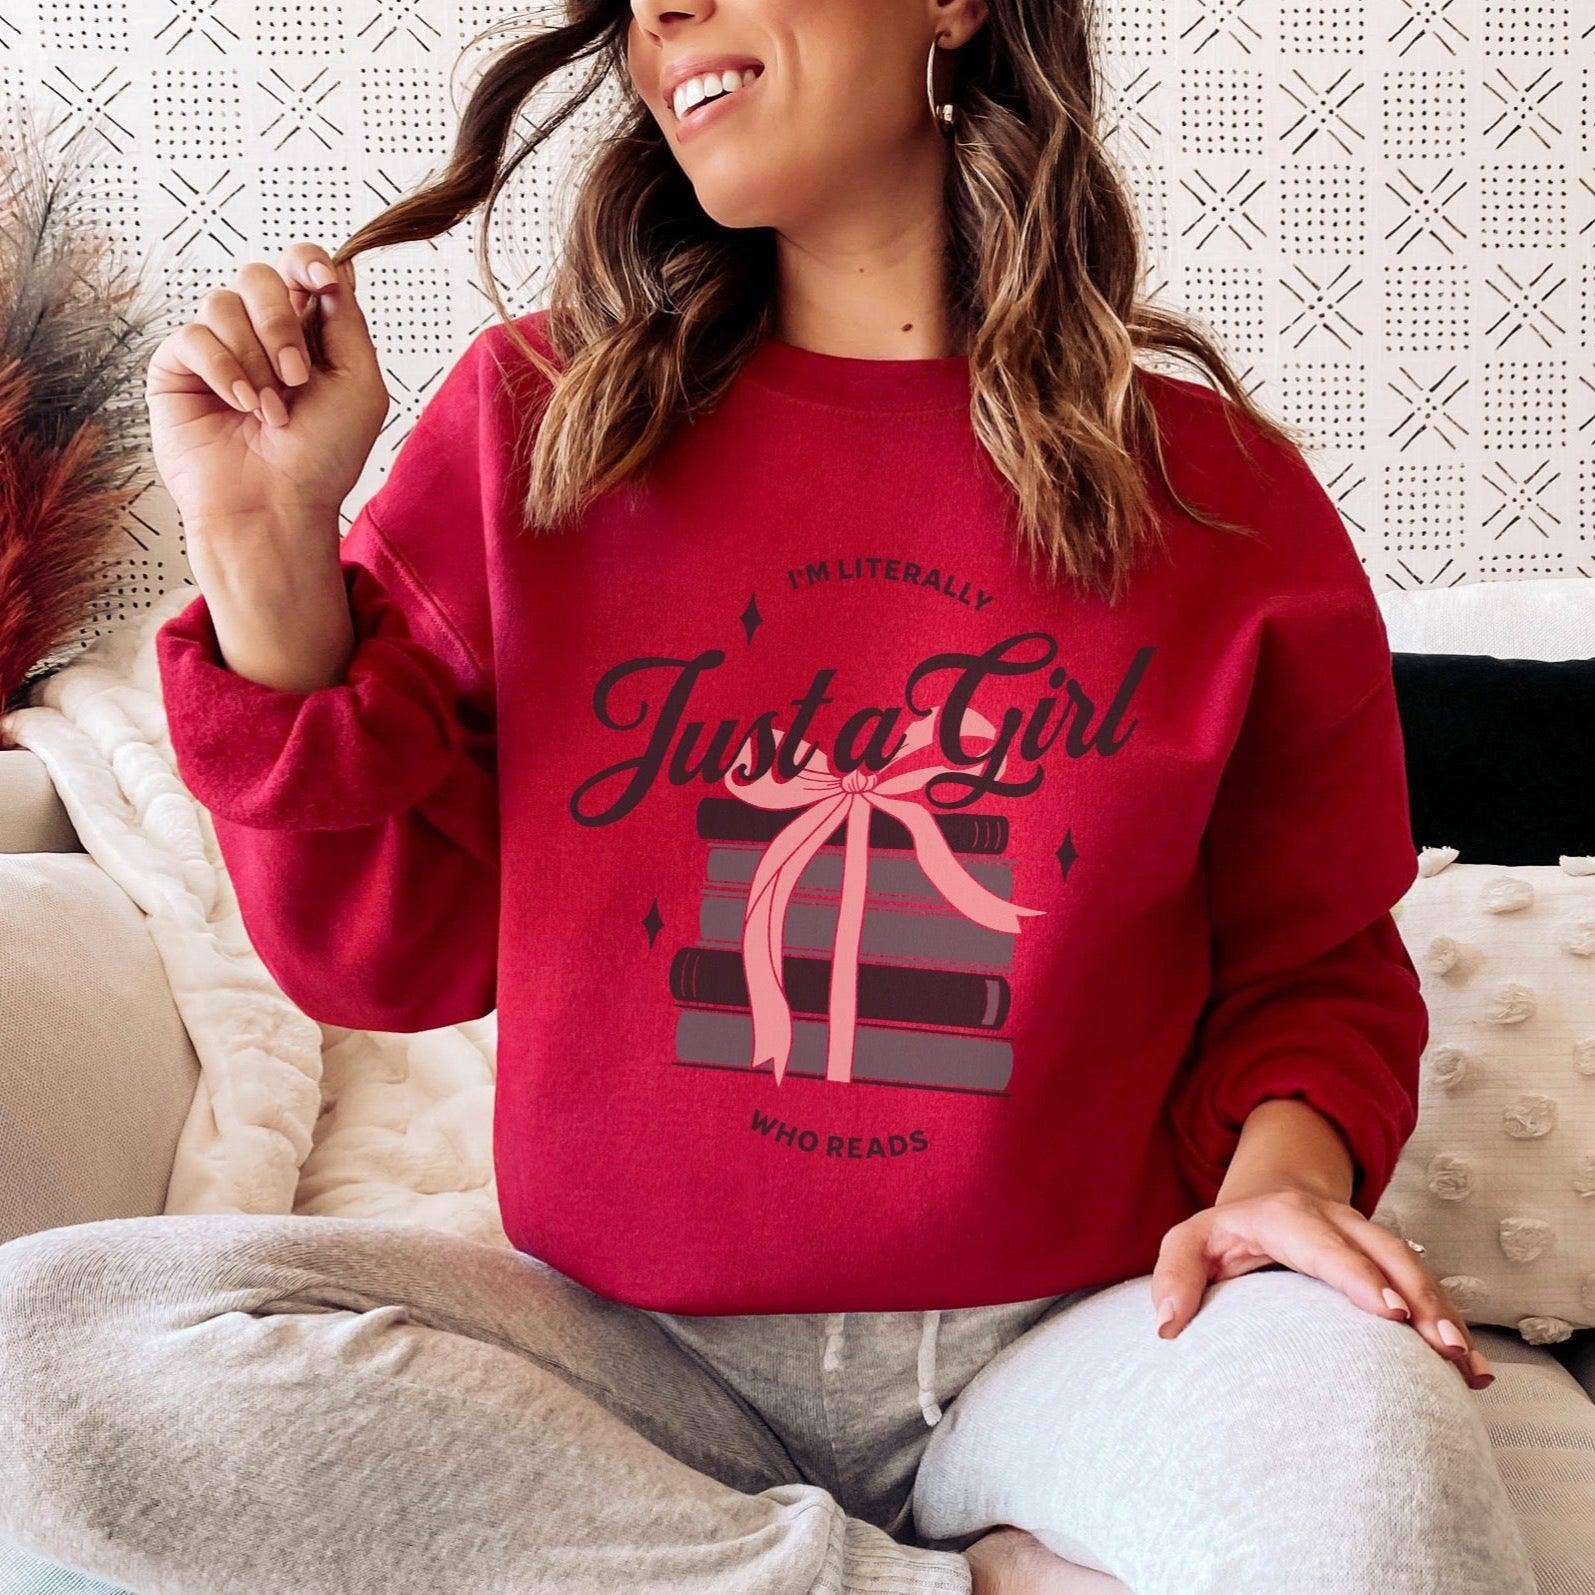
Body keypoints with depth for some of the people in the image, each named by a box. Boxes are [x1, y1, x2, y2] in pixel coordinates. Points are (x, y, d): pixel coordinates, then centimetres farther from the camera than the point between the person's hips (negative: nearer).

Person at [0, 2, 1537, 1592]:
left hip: (1066, 1337, -2)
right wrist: (263, 545, -8)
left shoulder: (1219, 490, 1)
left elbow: (1315, 964, 10)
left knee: (1377, 1456, -34)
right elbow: (390, 953, 2)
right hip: (635, 1341, 3)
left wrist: (1287, 1162, -11)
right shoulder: (531, 421, 3)